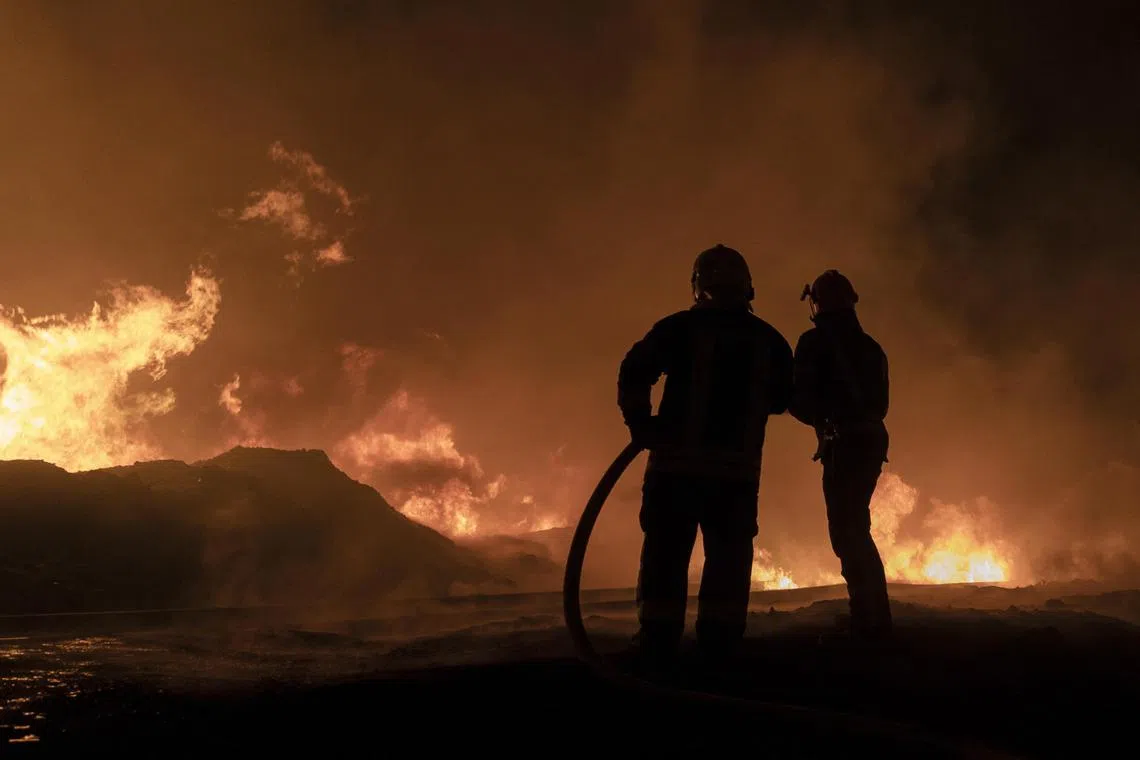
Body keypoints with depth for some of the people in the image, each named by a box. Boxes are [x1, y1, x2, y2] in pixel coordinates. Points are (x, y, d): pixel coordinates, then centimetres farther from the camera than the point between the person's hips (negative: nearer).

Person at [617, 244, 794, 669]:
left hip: (677, 462, -2)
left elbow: (634, 373, -7)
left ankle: (658, 642, -1)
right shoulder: (768, 340, 9)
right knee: (728, 555, 11)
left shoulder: (680, 327, -1)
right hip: (739, 468, 2)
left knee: (666, 554, 3)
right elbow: (782, 399, 17)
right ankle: (719, 643, 8)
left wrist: (641, 425, 3)